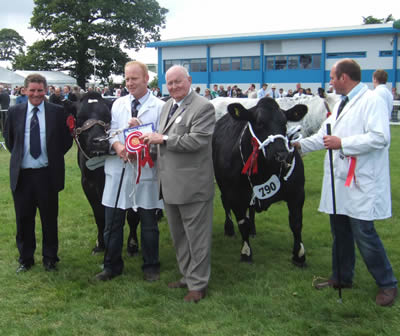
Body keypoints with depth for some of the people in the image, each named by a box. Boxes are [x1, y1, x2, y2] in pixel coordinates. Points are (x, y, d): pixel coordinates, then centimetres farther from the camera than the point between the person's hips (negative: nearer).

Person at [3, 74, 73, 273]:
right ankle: (25, 258, 26)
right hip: (22, 174, 2)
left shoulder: (57, 112, -2)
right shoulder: (15, 112, 3)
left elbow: (67, 140, 6)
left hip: (47, 174, -1)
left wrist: (54, 157, 1)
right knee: (24, 219, 10)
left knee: (50, 218, 9)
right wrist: (18, 156, 9)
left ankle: (50, 258, 24)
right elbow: (8, 139, 15)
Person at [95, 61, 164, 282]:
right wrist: (118, 146, -15)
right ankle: (112, 266, 26)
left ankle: (150, 266, 27)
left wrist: (140, 127, -20)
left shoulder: (159, 107, -4)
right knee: (112, 222, 9)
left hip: (146, 171, -3)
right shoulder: (118, 104, 10)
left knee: (149, 224, 10)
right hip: (118, 170, 3)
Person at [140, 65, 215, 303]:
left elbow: (198, 140, -22)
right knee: (178, 236, 19)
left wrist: (163, 139, -19)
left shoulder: (203, 107, -12)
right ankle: (187, 276, 34)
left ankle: (198, 284, 15)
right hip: (170, 184, 9)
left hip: (192, 184, -9)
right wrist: (152, 138, 7)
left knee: (196, 236, 2)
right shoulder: (168, 106, 15)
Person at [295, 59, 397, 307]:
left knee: (364, 233, -6)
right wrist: (299, 145, 28)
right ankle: (342, 278, 31)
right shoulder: (341, 104, 19)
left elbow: (381, 137, -23)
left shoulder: (372, 101, -12)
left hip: (361, 183, -9)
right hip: (339, 180, 9)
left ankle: (387, 284, 10)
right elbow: (325, 135, 29)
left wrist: (343, 143, -22)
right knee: (340, 232, 16)